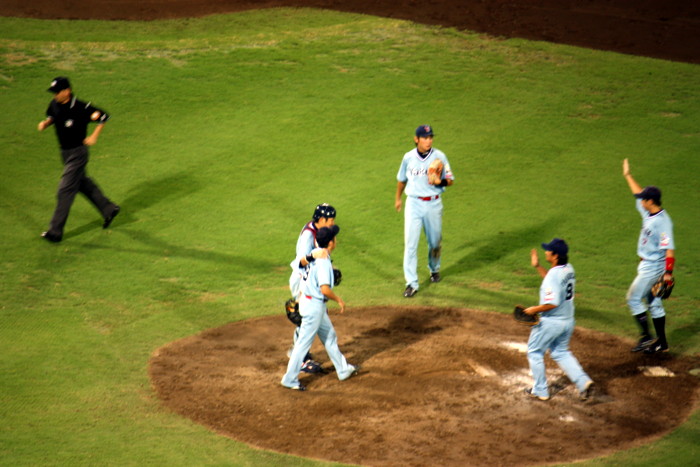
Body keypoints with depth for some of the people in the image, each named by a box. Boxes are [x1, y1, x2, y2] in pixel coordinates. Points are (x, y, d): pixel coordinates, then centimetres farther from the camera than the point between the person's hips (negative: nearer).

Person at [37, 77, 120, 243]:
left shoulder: (81, 108, -23)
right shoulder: (55, 104, -4)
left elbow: (103, 116, -13)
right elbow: (51, 116, 17)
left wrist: (94, 137, -16)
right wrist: (45, 122, -5)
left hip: (77, 153, -8)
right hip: (65, 152, 8)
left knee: (65, 190, -7)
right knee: (82, 183, 22)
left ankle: (55, 232, -2)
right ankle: (109, 209, 39)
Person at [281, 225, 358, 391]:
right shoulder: (324, 262, -24)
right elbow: (325, 289, -30)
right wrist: (339, 300, -15)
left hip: (306, 300, 10)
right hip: (314, 306, -10)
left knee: (330, 336, 21)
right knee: (304, 342, 0)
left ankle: (343, 370, 34)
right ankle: (290, 379, 8)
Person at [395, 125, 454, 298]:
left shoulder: (439, 156, -5)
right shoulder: (408, 157, 0)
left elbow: (450, 180, -3)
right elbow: (402, 179, 16)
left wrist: (440, 181, -24)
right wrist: (398, 198, 25)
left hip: (433, 204, 0)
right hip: (414, 203, 0)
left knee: (435, 241, 14)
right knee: (410, 243, -8)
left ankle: (434, 269, 43)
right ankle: (411, 283, -6)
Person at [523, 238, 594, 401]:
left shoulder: (554, 275, -25)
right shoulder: (568, 269, 2)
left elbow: (553, 303, -30)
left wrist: (534, 310, -16)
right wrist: (537, 266, 17)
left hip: (551, 322, -8)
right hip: (568, 321, 8)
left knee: (534, 352, 11)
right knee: (561, 353, 23)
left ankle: (540, 391, 18)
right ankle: (583, 382, 6)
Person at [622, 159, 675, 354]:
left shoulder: (662, 221, -24)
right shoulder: (648, 213, 3)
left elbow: (669, 249, -28)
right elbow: (638, 195, 22)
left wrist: (668, 273, -31)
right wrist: (627, 176, 27)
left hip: (653, 267, -10)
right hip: (646, 265, 10)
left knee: (633, 298, -2)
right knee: (653, 302, 14)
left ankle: (646, 337, 2)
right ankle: (661, 343, 20)